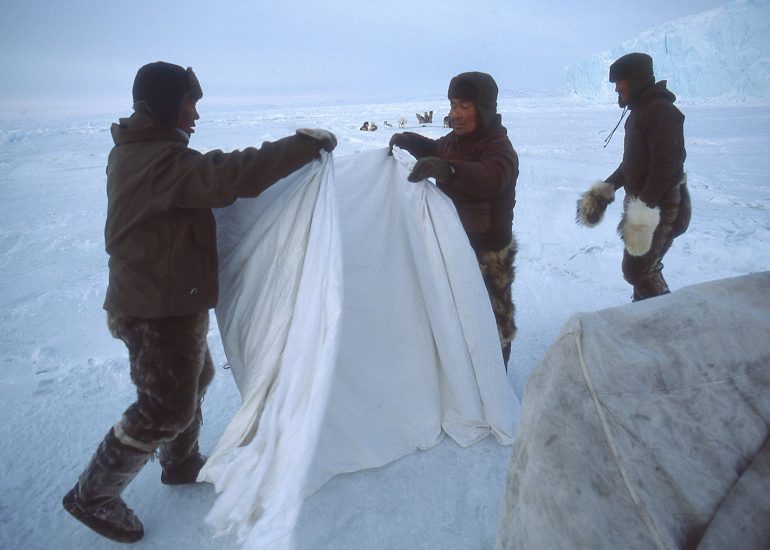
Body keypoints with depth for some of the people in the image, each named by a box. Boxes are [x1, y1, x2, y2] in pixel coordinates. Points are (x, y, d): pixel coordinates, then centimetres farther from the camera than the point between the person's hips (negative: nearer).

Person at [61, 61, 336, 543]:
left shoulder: (136, 151, 9)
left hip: (163, 300, 10)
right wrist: (309, 143, -25)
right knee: (166, 408, 3)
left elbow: (208, 182, 10)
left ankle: (182, 463, 44)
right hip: (163, 308, -10)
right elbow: (238, 175, -34)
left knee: (194, 378, 25)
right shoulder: (162, 161, -25)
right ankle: (93, 496, 21)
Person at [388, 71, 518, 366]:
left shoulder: (499, 148, -24)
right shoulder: (454, 140, 1)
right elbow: (435, 151, 23)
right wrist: (409, 140, 3)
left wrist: (448, 168, -62)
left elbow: (490, 178, -46)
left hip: (488, 250, -9)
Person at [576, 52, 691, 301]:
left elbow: (665, 164, -27)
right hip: (641, 200, 10)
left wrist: (645, 208, -33)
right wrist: (606, 188, 14)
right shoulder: (640, 110, 15)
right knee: (644, 266, 17)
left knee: (637, 269, -7)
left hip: (662, 204, -10)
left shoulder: (661, 111, -17)